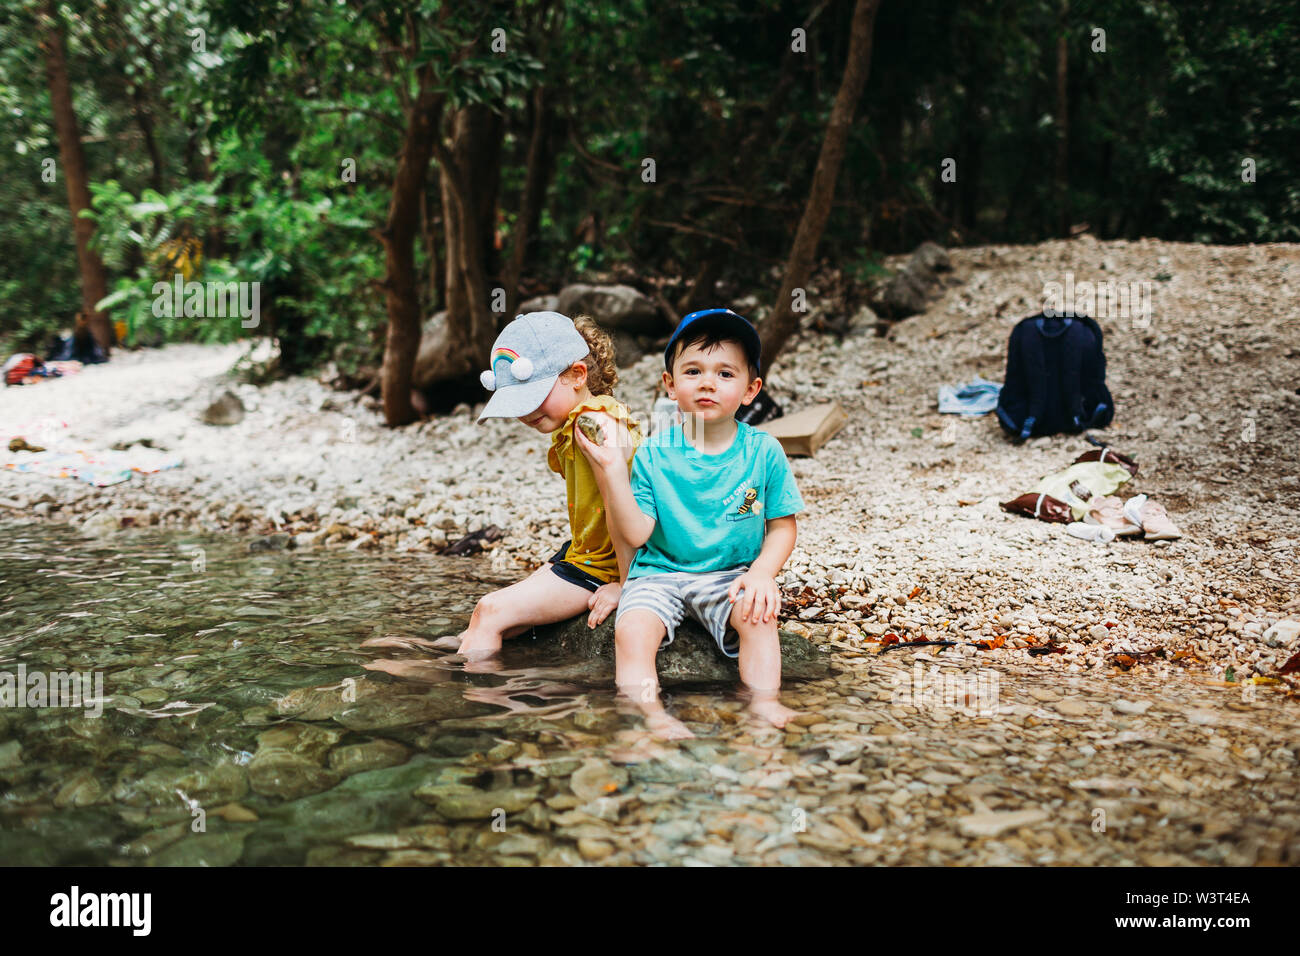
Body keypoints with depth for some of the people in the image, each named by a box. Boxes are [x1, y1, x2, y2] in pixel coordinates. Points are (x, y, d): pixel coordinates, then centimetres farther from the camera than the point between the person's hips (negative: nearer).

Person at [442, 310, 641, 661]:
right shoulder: (568, 428, 9)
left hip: (598, 567, -9)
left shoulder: (597, 422, -22)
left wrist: (625, 586, -23)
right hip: (578, 553, 9)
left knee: (491, 611, -9)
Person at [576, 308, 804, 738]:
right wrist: (611, 470, -19)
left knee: (758, 617, -29)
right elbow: (634, 535, -9)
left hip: (732, 574, 0)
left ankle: (764, 703, -24)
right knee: (631, 630, -27)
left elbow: (782, 526, 3)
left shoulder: (763, 452, -3)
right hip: (660, 572, 0)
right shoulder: (653, 454, -5)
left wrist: (762, 572, -16)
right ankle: (650, 714, -29)